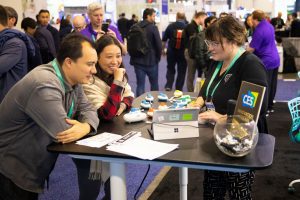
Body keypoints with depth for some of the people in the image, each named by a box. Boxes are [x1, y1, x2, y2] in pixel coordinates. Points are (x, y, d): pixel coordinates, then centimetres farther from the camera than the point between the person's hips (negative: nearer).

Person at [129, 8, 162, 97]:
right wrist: (158, 57, 3)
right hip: (151, 61, -4)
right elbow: (159, 45, -14)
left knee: (140, 85, 6)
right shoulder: (153, 28, -11)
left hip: (138, 61, 4)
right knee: (154, 84, 15)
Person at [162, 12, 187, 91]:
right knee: (181, 71, 10)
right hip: (183, 53, -1)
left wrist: (162, 49, 15)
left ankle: (168, 86, 3)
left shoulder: (170, 26, -4)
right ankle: (178, 89, 13)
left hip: (171, 52, 1)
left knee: (170, 69, 17)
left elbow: (164, 40, 1)